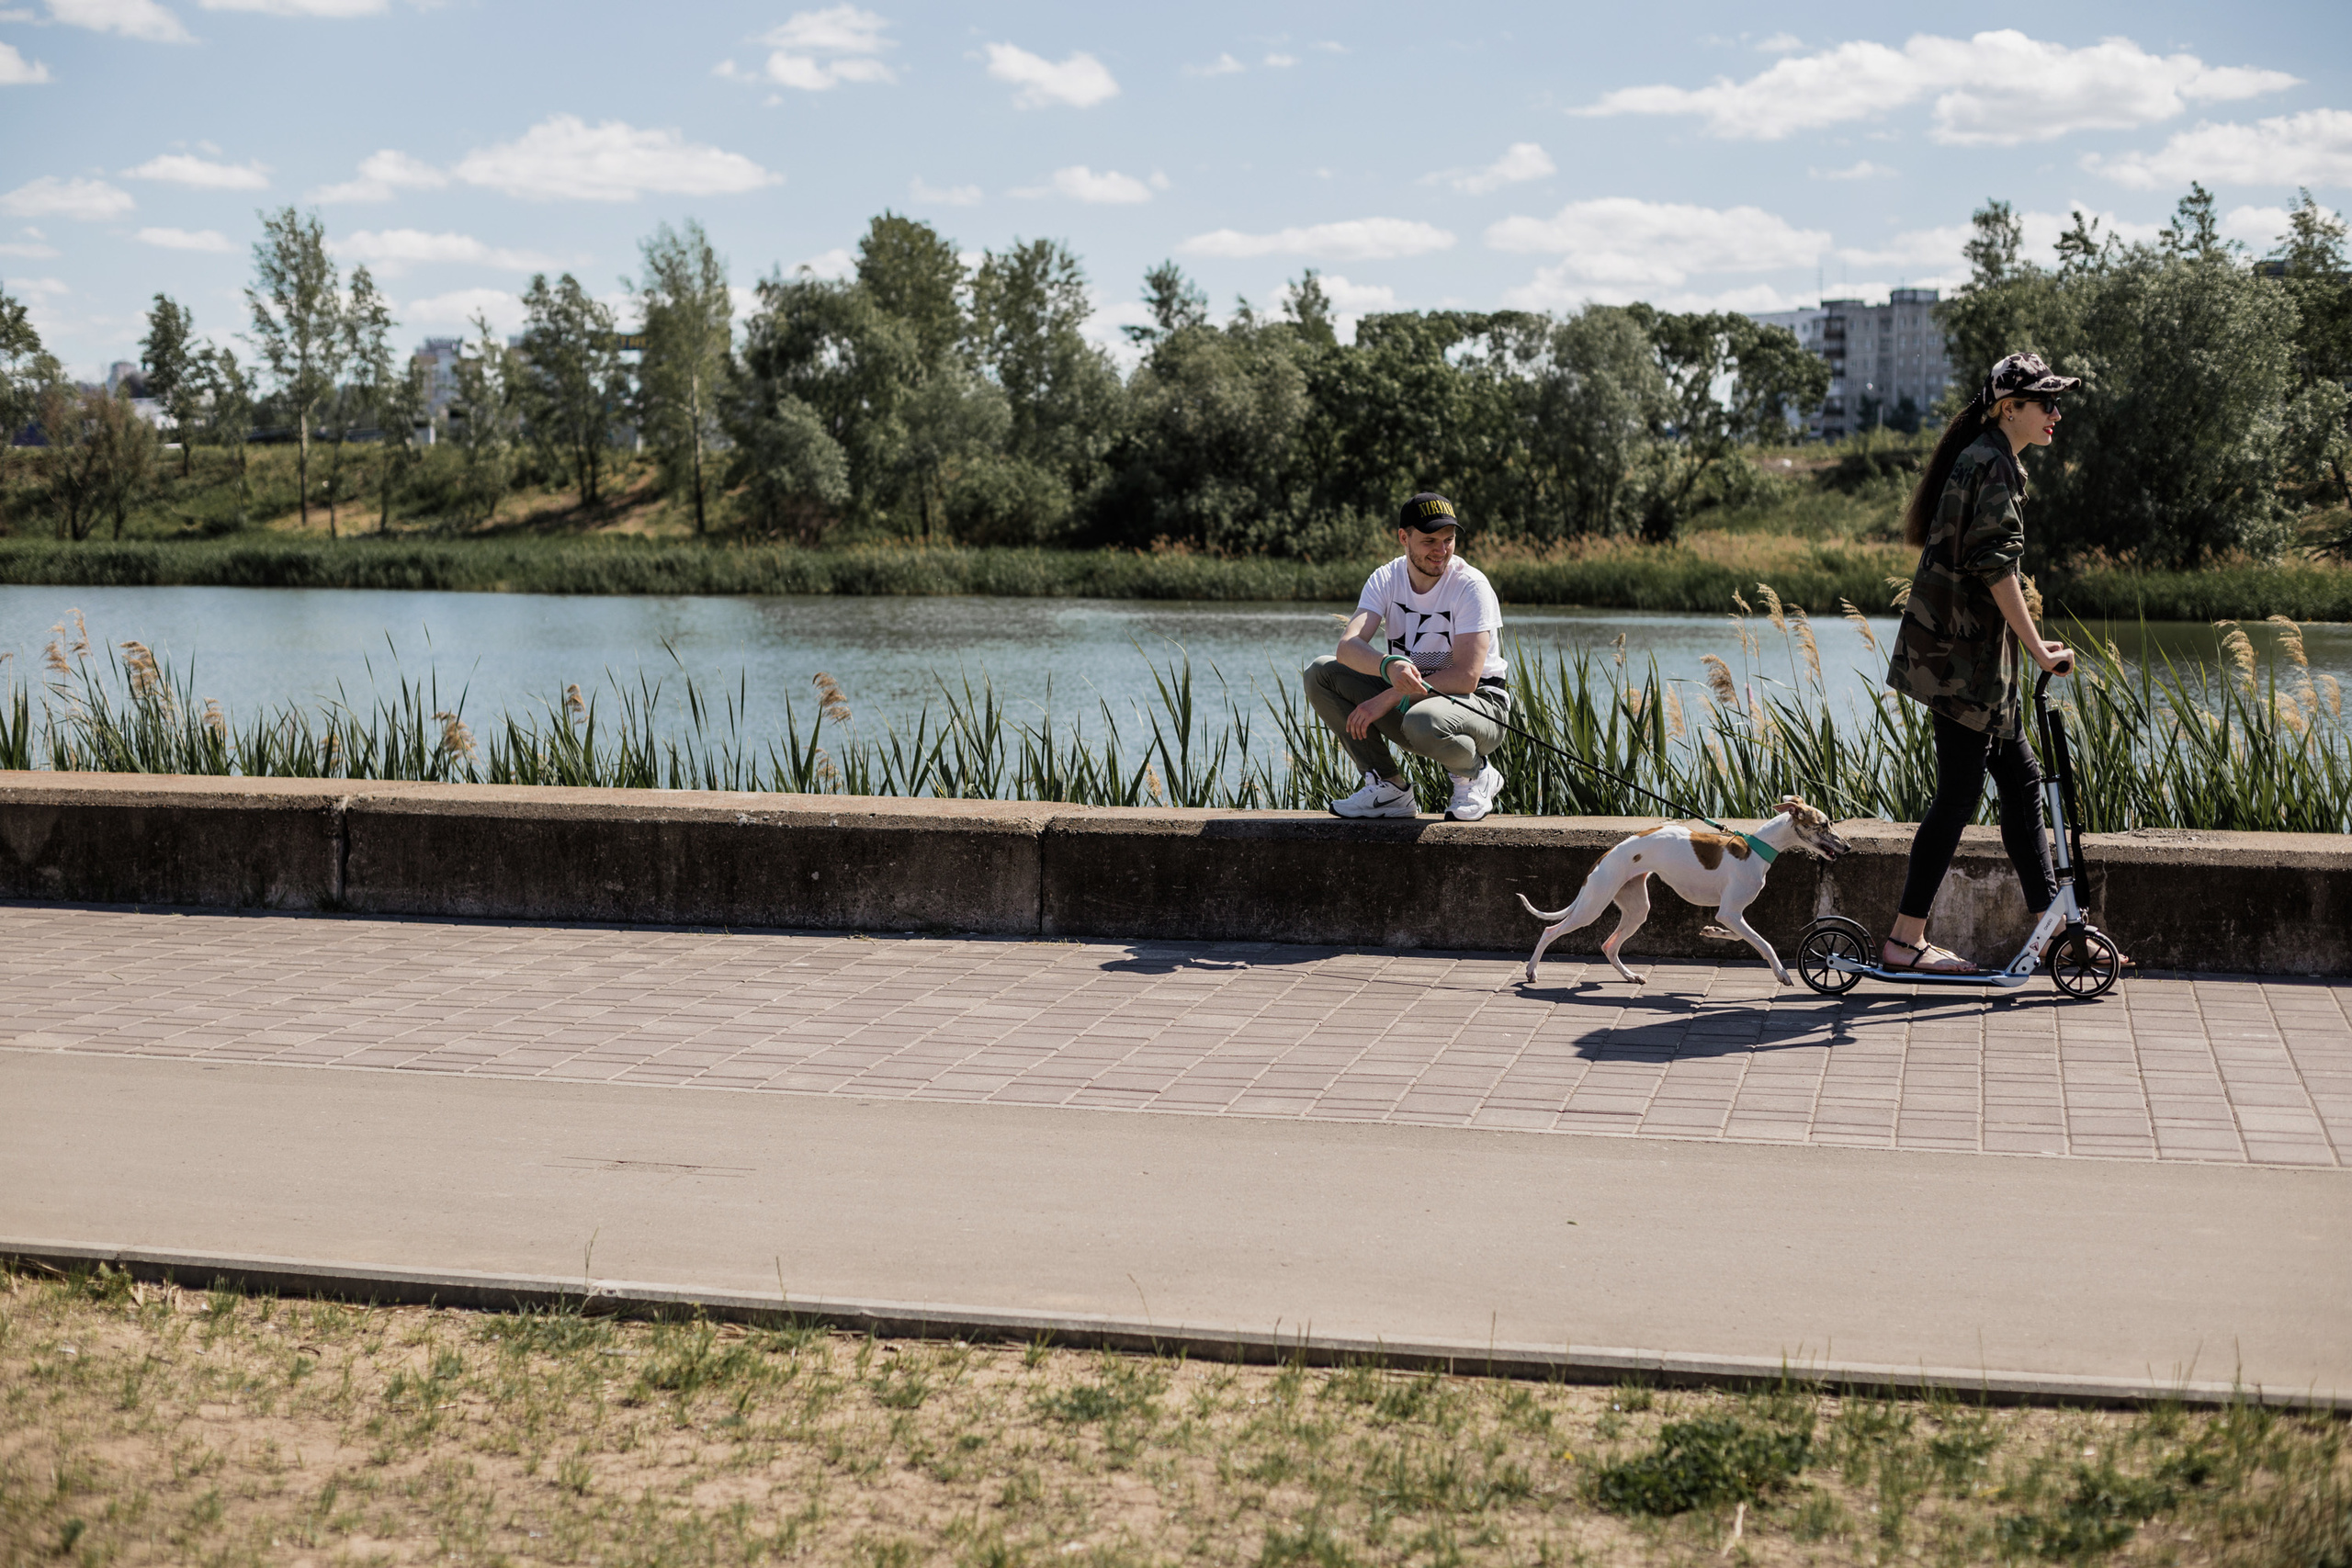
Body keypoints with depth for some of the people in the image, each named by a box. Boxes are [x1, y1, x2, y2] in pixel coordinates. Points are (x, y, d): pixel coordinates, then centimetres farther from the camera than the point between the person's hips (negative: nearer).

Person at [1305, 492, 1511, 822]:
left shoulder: (1471, 586, -17)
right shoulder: (1386, 580, -4)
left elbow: (1466, 677, -24)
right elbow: (1348, 647, -21)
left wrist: (1387, 699, -27)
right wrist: (1389, 666, -44)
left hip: (1479, 700, -6)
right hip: (1410, 696, 6)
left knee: (1424, 722, -41)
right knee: (1320, 673, -11)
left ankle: (1477, 776, -4)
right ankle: (1389, 787, -7)